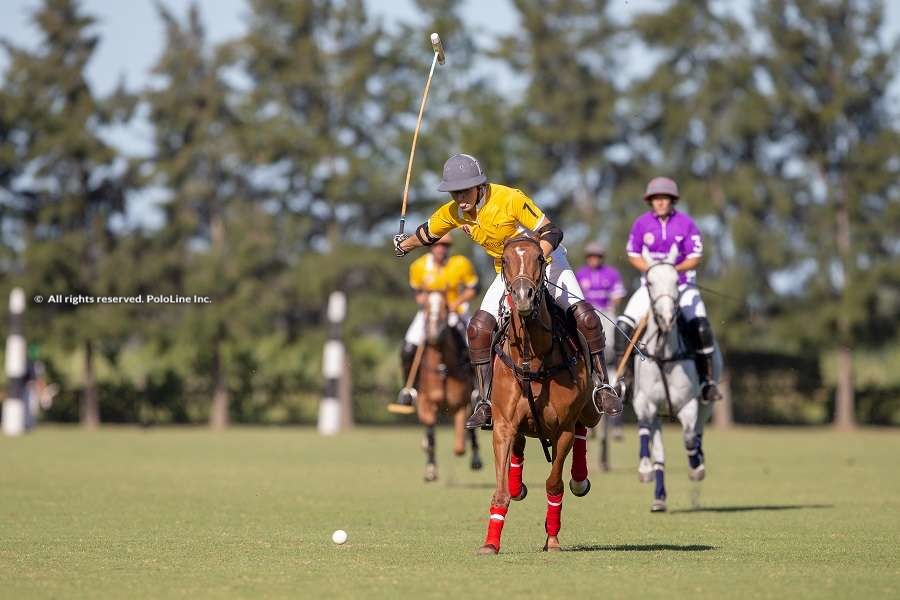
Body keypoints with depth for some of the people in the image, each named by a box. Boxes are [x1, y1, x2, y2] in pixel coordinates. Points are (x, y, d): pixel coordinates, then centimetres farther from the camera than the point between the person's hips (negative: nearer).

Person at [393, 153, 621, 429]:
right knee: (478, 328, -13)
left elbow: (552, 232, -27)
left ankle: (602, 386, -5)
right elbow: (427, 233, 10)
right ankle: (485, 402, -2)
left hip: (546, 262, -4)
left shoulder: (511, 199, -29)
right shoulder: (453, 213, -13)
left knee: (586, 317, -21)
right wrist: (403, 245, 29)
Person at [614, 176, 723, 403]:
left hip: (682, 283, -2)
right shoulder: (642, 223, -1)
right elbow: (633, 255, 5)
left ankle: (707, 379, -10)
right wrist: (651, 269, -13)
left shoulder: (685, 224, -6)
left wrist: (672, 269, -23)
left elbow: (695, 258, -7)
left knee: (701, 327, -22)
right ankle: (625, 377, -2)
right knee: (624, 325, -16)